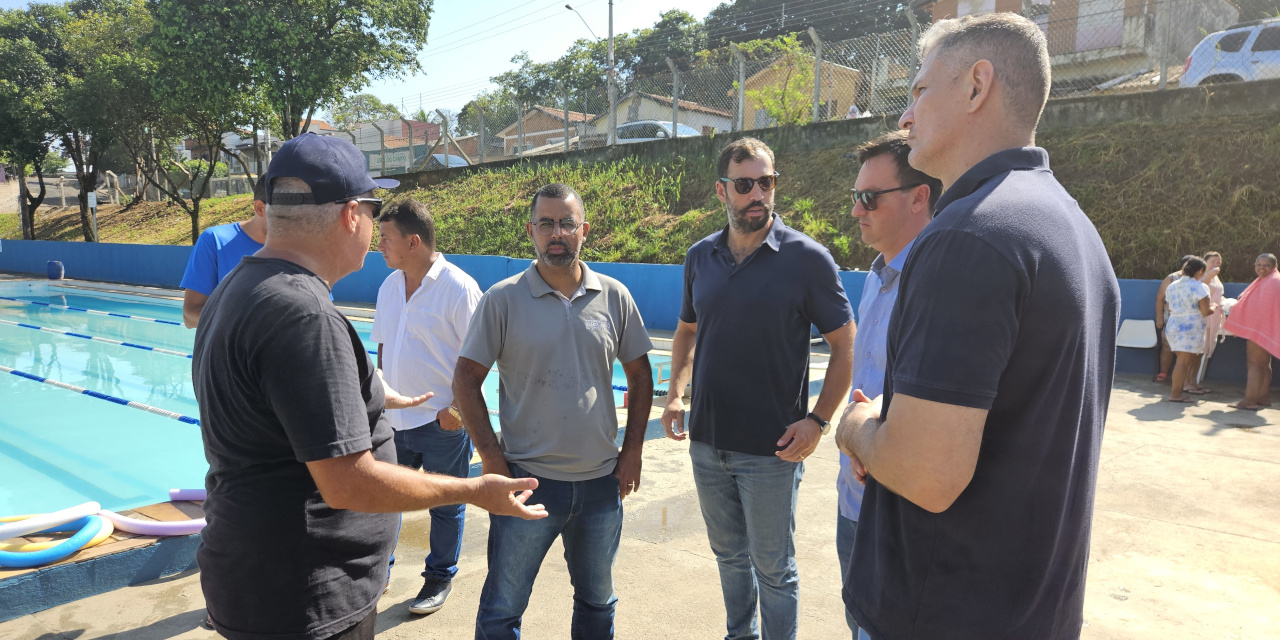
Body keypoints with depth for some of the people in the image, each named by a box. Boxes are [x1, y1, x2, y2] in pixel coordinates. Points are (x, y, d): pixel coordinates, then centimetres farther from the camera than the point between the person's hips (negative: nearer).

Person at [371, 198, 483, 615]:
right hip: (393, 418, 6)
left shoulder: (459, 288, -15)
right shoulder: (389, 286, 7)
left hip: (442, 422, -6)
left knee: (445, 506, 11)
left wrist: (458, 406, -17)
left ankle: (440, 578, 30)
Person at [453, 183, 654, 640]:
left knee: (597, 601, 21)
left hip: (601, 482, 3)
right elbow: (466, 380, -5)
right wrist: (493, 461, -10)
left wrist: (632, 451, 3)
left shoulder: (614, 297, 1)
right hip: (528, 481, -2)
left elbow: (639, 374, 9)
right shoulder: (502, 299, -7)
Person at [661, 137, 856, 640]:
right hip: (706, 442, 5)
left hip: (771, 448, -5)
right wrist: (675, 393, 2)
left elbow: (846, 345, -7)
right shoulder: (700, 257, 3)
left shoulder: (807, 258, -11)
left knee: (772, 567, 10)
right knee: (729, 555, 22)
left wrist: (818, 420, -16)